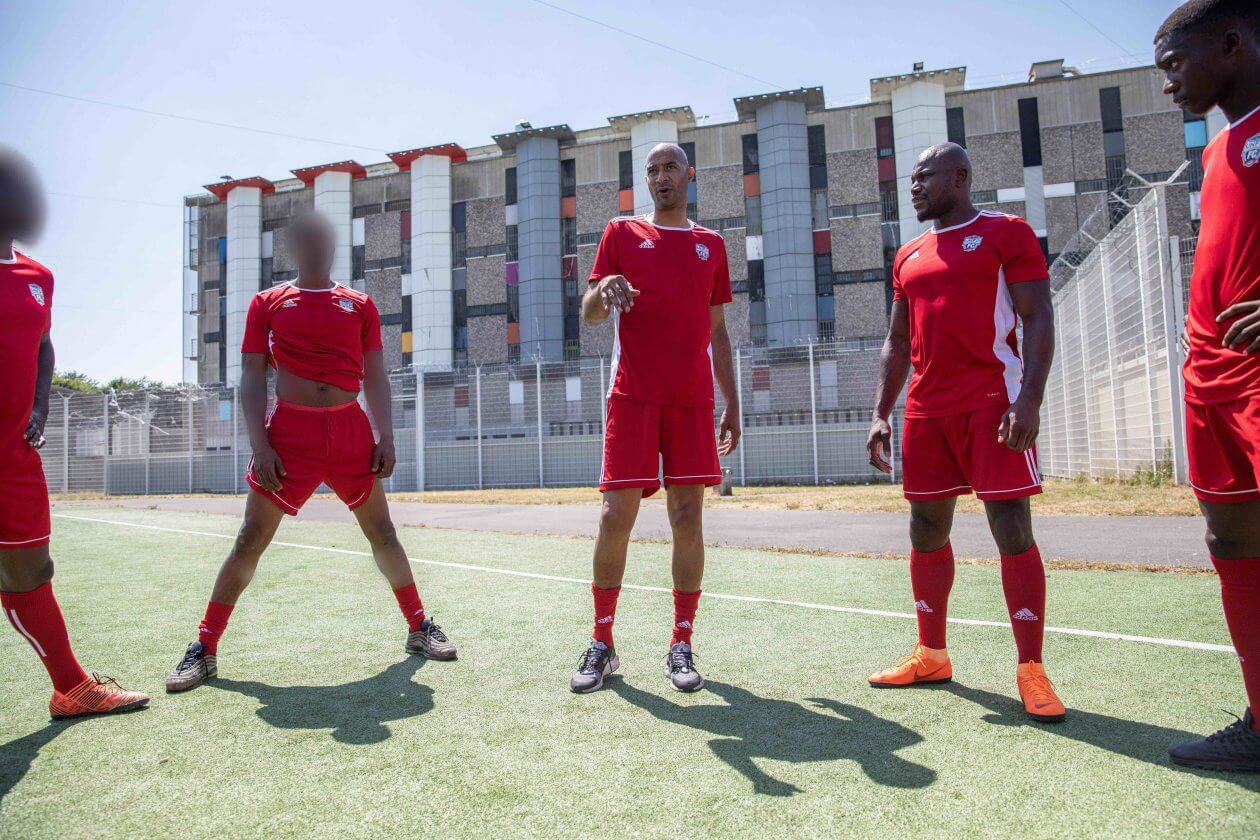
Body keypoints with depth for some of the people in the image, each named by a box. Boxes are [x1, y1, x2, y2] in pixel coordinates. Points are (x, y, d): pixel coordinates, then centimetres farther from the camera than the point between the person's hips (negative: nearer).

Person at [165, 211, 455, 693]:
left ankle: (419, 628, 18)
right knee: (252, 538, 0)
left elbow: (375, 376, 9)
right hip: (290, 432, -1)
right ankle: (204, 649, 13)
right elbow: (252, 377, 2)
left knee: (380, 531, 6)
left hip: (352, 431, 1)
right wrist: (259, 445, -8)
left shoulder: (360, 305, 11)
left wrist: (386, 437, -1)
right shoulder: (268, 303, 7)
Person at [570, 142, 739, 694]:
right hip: (633, 396, -2)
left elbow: (716, 329, 17)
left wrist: (732, 402, 11)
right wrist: (603, 290, -19)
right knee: (615, 517, -5)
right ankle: (602, 644, 10)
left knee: (687, 518, 0)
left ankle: (681, 646, 11)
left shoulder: (711, 245, 17)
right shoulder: (622, 233, 11)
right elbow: (590, 315, 5)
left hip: (693, 399, 2)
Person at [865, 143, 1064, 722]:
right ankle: (931, 655, 21)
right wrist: (880, 414, 9)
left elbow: (1038, 318, -7)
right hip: (926, 410, 6)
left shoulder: (1006, 232, 1)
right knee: (926, 529, 8)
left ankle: (1031, 670, 3)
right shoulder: (909, 256, 18)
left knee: (1012, 528, -6)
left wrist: (1029, 400, -19)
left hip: (991, 404, -6)